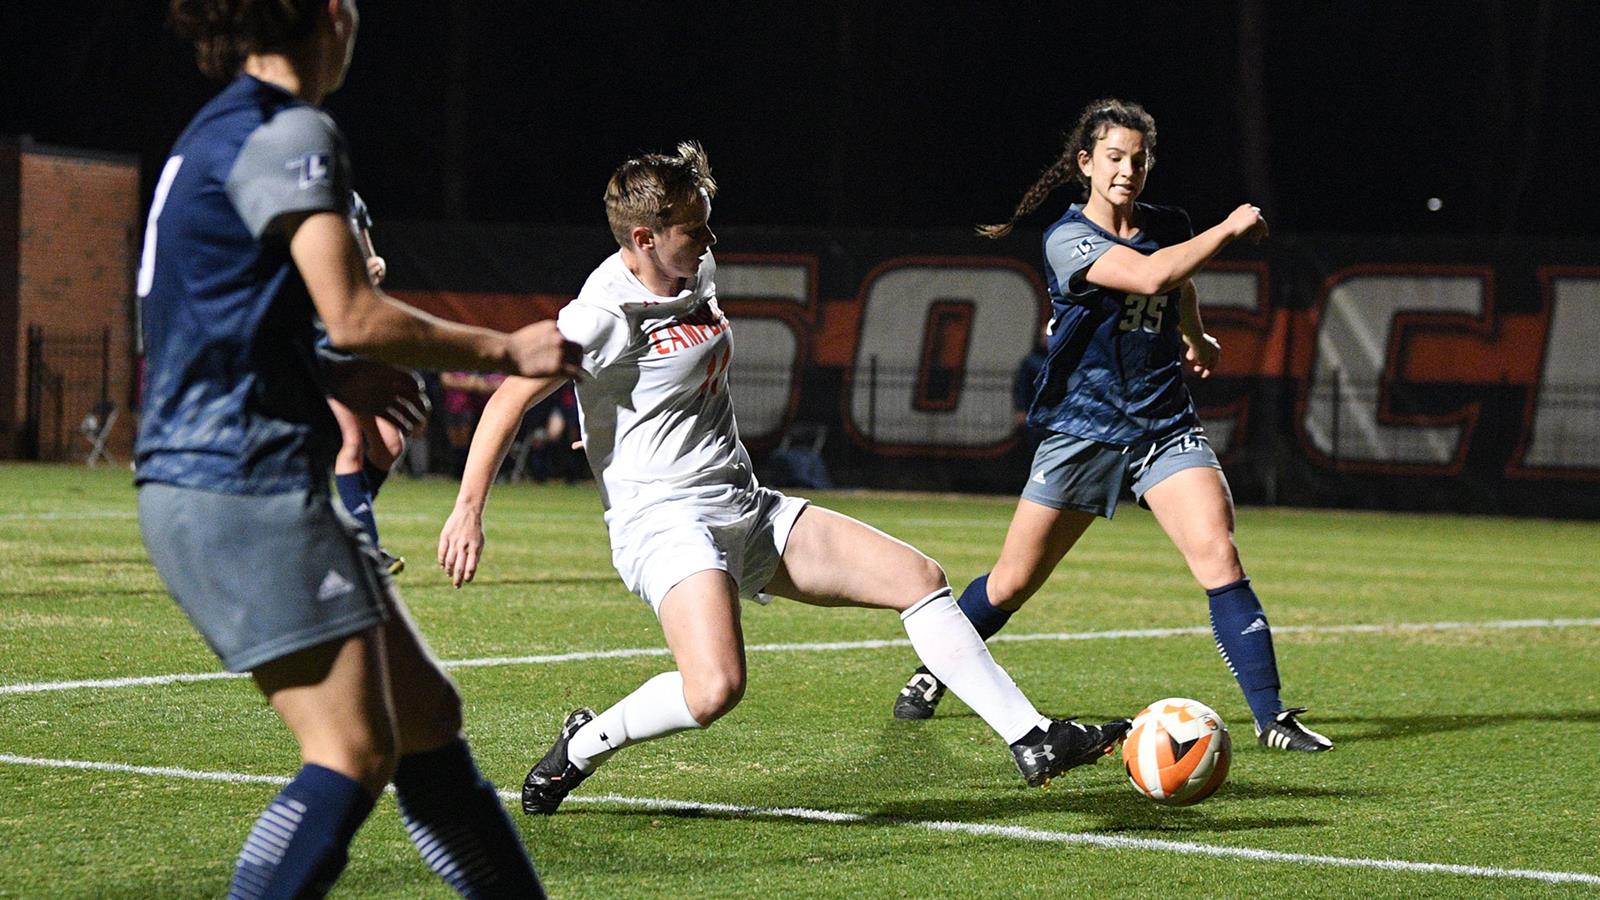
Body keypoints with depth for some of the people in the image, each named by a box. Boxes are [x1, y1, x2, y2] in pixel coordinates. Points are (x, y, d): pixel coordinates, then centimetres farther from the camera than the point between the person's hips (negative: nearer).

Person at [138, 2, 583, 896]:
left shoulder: (222, 134, 18)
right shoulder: (288, 134, -12)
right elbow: (352, 315, -19)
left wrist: (339, 386, 22)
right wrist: (506, 350, -8)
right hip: (246, 492, -10)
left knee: (426, 714, 14)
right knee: (355, 754, -12)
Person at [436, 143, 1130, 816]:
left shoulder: (696, 270, 9)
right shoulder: (604, 315, -16)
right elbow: (512, 396, -12)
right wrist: (469, 509, -14)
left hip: (748, 510, 9)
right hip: (663, 520, -9)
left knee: (921, 579, 0)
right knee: (715, 690, -32)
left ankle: (1032, 742, 4)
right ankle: (583, 745, -4)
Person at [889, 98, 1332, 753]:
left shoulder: (1168, 226, 4)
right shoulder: (1067, 239, -13)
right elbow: (1150, 276, -30)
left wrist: (1195, 337, 33)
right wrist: (1230, 228, -24)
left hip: (1165, 426, 3)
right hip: (1083, 430, -3)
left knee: (1218, 555, -17)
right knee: (1013, 582, 5)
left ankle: (1271, 716, -16)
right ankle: (931, 676, 30)